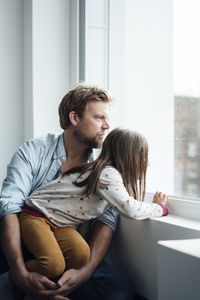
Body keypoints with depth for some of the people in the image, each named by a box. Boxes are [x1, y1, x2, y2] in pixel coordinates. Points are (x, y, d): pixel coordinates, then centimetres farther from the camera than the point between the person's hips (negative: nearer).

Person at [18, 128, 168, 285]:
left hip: (60, 224, 8)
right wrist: (161, 208, -14)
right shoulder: (107, 174, -22)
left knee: (82, 256, -22)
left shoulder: (113, 174, 8)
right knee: (54, 265, -31)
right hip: (37, 214, -8)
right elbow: (130, 210, -31)